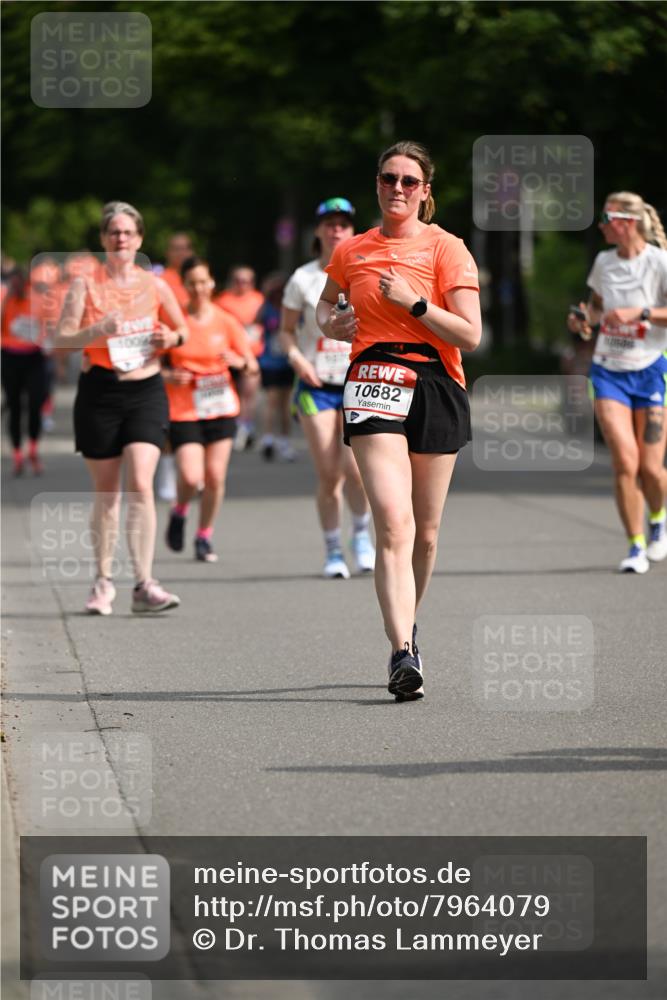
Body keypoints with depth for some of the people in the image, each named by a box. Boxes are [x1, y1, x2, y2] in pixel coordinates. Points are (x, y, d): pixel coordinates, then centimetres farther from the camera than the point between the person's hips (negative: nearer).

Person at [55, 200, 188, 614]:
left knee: (141, 484, -14)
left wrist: (171, 338, -5)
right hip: (99, 391, 0)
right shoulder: (86, 285, 1)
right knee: (106, 491, 7)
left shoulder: (155, 286, 6)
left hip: (145, 391, 0)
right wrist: (98, 330, -22)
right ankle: (104, 581, 21)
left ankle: (144, 585, -16)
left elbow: (184, 331, 18)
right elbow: (62, 338, -5)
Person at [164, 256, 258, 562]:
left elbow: (252, 366, 5)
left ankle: (204, 537, 16)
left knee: (215, 477, -2)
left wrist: (239, 362, -17)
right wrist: (170, 376, -15)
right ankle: (179, 512, 18)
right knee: (191, 477, -15)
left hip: (221, 409, 2)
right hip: (183, 411, -2)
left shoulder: (225, 321, 2)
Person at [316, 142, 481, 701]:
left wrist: (413, 302, -15)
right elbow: (327, 305, 30)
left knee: (425, 531, 8)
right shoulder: (352, 252, 10)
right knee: (394, 522, -17)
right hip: (374, 382, 0)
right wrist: (331, 323, 7)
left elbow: (470, 335, -7)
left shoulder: (446, 249, 0)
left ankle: (407, 623, 35)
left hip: (436, 387, 0)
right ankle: (403, 654, -25)